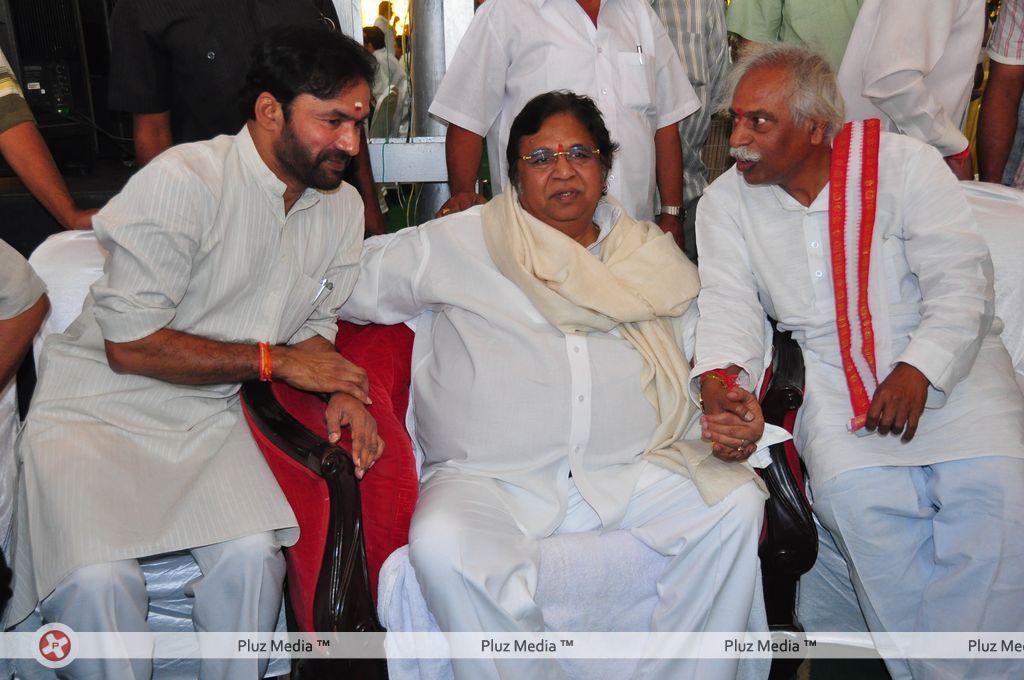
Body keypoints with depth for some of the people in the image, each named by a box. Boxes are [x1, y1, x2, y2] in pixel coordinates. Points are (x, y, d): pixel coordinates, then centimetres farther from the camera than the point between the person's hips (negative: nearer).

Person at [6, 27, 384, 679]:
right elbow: (129, 345, -18)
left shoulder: (342, 207, 5)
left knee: (253, 555, -23)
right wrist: (274, 360, -15)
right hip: (100, 408, -4)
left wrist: (341, 390, -6)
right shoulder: (184, 181, -17)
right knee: (96, 580, -27)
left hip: (210, 417, 5)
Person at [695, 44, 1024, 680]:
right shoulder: (725, 202, 5)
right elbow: (729, 303, -2)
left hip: (946, 358, 0)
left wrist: (918, 370, -21)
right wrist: (720, 377, -22)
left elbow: (959, 278, -8)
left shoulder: (904, 163, -3)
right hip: (831, 376, 1)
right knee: (853, 492, -28)